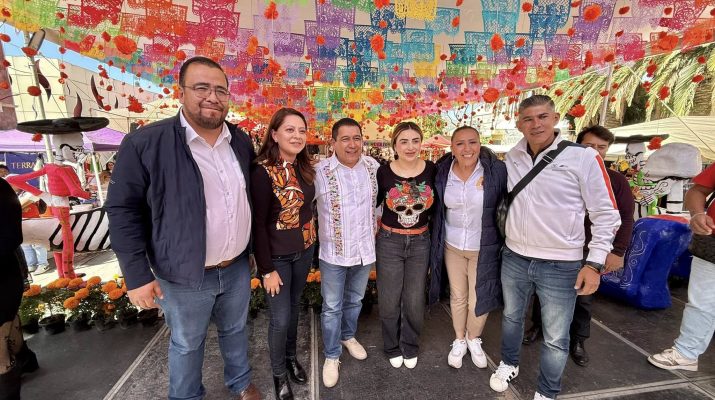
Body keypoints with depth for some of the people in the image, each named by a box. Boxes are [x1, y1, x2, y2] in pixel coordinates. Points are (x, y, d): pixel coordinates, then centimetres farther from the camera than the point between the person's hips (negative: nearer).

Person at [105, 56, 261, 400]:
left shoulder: (240, 141, 0)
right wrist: (137, 276, -11)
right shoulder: (144, 143, -15)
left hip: (237, 267, 4)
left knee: (235, 330, 25)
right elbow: (123, 210, -10)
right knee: (187, 343, 20)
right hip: (186, 276, -4)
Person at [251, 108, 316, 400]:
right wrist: (267, 269, -16)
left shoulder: (304, 167, 0)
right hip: (277, 256, -6)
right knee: (280, 318, 6)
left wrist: (310, 244, 8)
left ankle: (291, 357, 46)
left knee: (294, 306, 22)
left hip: (304, 251, 6)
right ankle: (279, 373, 34)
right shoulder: (263, 171, -20)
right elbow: (258, 223, -18)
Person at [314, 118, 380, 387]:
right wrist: (324, 236, -9)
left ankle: (348, 336, 50)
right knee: (332, 307, 11)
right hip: (334, 252, -3)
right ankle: (331, 356, 33)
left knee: (355, 299, 23)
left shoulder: (373, 166, -3)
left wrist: (376, 226, 8)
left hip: (365, 249, 4)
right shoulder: (320, 171, -16)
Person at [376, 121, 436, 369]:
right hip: (389, 242, -1)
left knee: (415, 301, 15)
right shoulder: (383, 172, -10)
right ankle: (392, 348, 38)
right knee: (389, 301, 11)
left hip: (420, 242, 2)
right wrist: (379, 228, 1)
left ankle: (410, 347, 41)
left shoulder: (431, 170, -6)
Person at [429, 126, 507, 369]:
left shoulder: (497, 170, -16)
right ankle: (459, 340, 42)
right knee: (457, 297, 17)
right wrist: (437, 241, 4)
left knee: (479, 300, 10)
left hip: (484, 247, -2)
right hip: (452, 246, 2)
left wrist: (505, 241, -7)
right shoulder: (441, 172, -9)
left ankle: (474, 339, 41)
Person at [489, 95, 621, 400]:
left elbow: (606, 214, -8)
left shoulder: (583, 157, -11)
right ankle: (508, 364, 49)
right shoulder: (511, 157, 0)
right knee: (511, 317, 23)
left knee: (556, 339, 12)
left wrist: (595, 262, -10)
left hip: (561, 265, -3)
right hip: (513, 258, 4)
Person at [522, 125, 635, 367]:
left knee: (583, 297, 14)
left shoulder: (616, 180, -3)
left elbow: (626, 218, 1)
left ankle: (577, 341, 34)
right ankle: (538, 326, 37)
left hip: (588, 251, 1)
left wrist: (618, 251, -5)